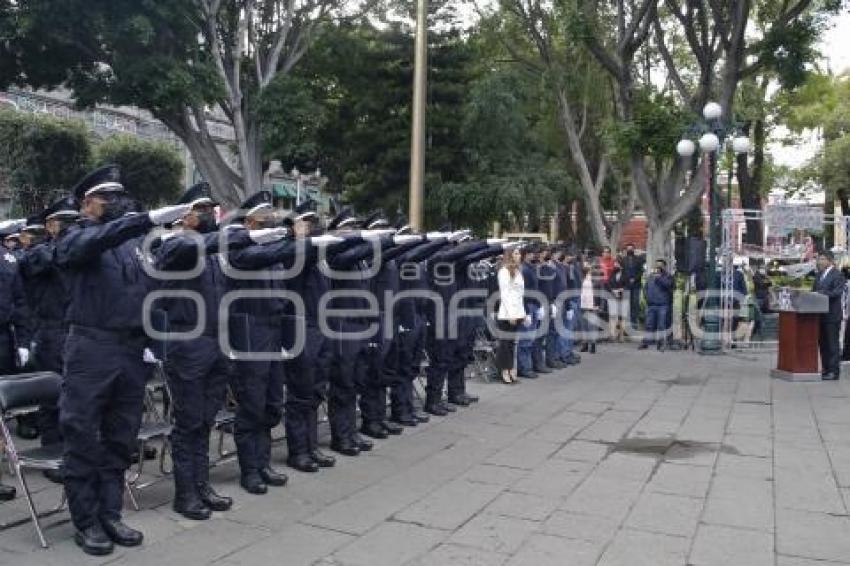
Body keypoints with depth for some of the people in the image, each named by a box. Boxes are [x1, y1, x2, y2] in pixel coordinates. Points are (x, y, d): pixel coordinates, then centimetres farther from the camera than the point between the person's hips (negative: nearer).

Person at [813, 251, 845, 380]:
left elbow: (837, 292, -20)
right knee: (822, 343, 12)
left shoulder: (837, 275, -9)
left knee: (832, 344, -4)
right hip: (820, 315, 8)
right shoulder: (819, 275, 16)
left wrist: (821, 293, -28)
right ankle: (825, 369, 20)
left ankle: (834, 371, 0)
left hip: (832, 315, -8)